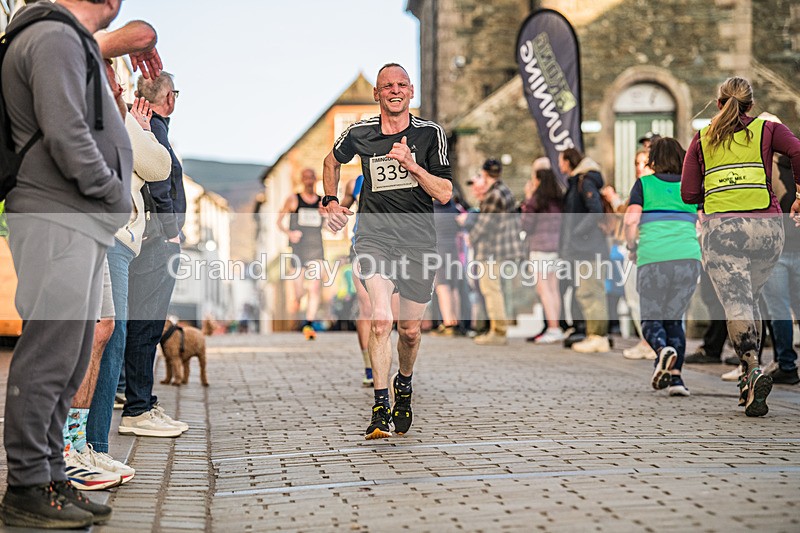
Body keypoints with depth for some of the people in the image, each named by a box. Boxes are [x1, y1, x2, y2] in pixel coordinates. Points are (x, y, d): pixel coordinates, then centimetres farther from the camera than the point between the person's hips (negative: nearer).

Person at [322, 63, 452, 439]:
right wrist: (331, 201, 13)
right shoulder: (359, 134, 2)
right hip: (374, 236, -1)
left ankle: (403, 385, 39)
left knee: (410, 330, 8)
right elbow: (332, 161, 24)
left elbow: (444, 194, -5)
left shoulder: (430, 134, 0)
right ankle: (380, 408, -15)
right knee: (381, 319, -21)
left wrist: (412, 165, -17)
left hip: (418, 241, 1)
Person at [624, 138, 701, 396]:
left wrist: (632, 248, 11)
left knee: (651, 318, 10)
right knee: (674, 318, 13)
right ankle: (675, 377, 1)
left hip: (652, 260, -2)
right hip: (688, 259, 2)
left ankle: (663, 349, -21)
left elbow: (630, 220, -4)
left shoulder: (644, 184, 8)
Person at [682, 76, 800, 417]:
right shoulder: (767, 129, 11)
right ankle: (748, 379, 15)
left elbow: (689, 194, 7)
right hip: (766, 226, 1)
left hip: (720, 227, -1)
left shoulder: (702, 139, 14)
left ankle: (754, 370, -29)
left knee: (736, 303, -7)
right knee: (750, 298, 17)